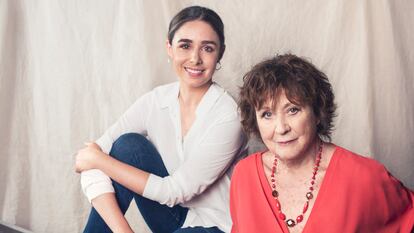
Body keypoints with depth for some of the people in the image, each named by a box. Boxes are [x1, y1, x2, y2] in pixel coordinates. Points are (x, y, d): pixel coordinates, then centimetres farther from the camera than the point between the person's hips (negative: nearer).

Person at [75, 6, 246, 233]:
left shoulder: (227, 116, -22)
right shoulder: (154, 101, -8)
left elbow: (175, 191, -21)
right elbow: (92, 166, -15)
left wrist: (98, 159, -18)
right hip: (173, 214, 5)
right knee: (128, 145, -18)